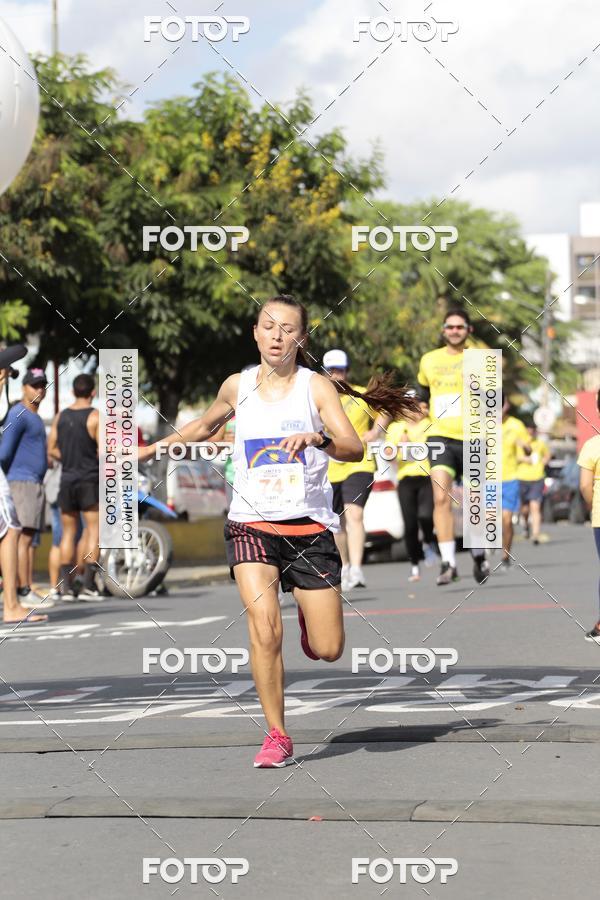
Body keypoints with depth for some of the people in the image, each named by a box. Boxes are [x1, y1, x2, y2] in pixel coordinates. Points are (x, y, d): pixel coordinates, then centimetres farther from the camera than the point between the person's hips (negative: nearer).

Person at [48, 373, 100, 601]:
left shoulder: (61, 416, 6)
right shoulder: (94, 417, -10)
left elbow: (52, 449, 8)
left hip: (67, 479, 5)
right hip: (89, 480, -5)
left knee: (68, 532, 10)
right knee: (94, 531, -2)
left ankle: (66, 586, 6)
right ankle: (88, 585, -10)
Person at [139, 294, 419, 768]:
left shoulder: (316, 386, -2)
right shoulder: (237, 387, 7)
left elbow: (355, 448, -15)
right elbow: (205, 426, 28)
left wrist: (318, 438, -33)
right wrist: (150, 450, 31)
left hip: (309, 527, -1)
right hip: (252, 525, 1)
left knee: (328, 650, -2)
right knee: (265, 630, -20)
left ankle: (308, 609, 34)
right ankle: (277, 736, -6)